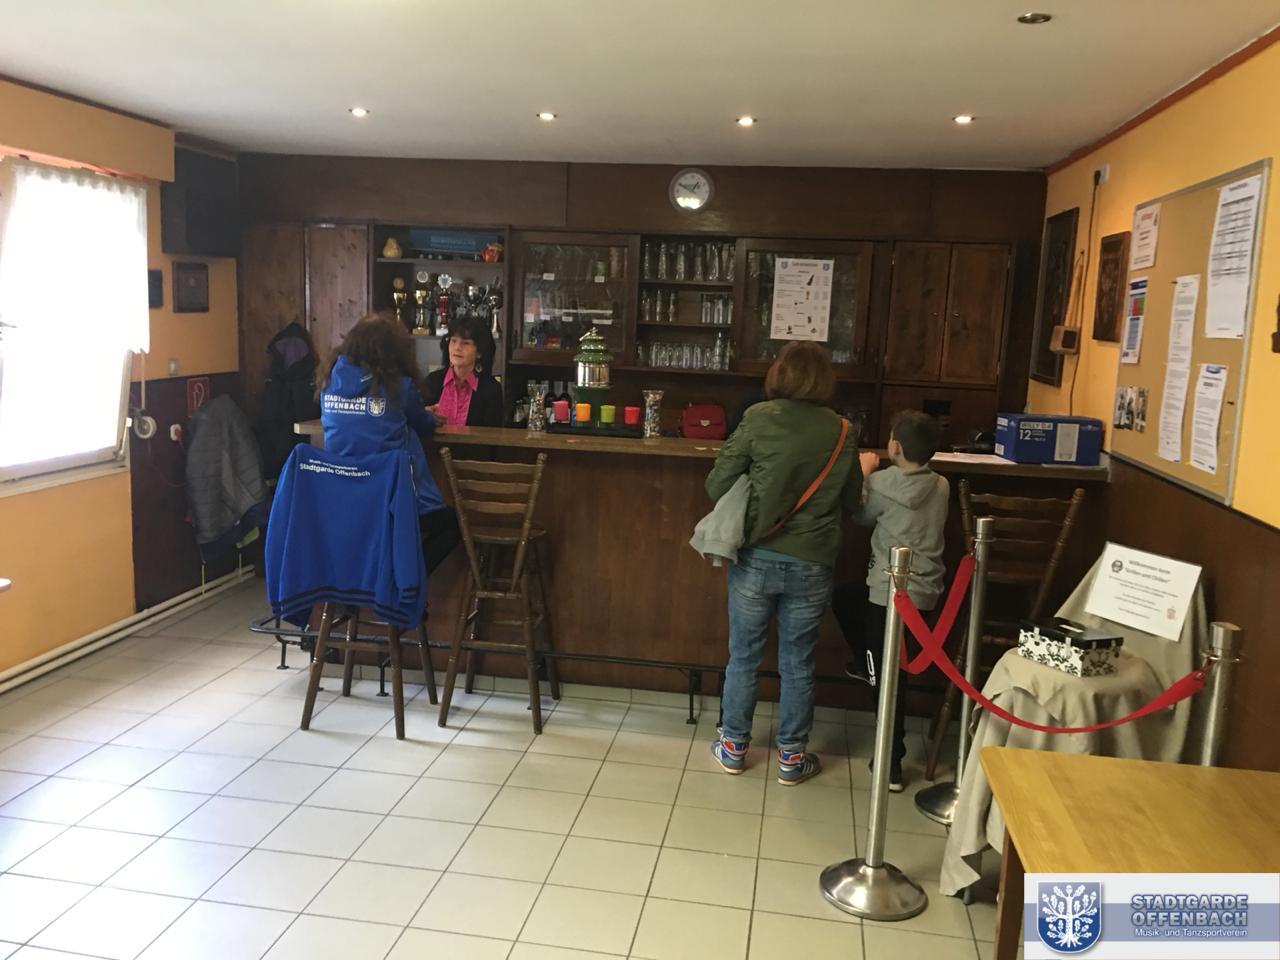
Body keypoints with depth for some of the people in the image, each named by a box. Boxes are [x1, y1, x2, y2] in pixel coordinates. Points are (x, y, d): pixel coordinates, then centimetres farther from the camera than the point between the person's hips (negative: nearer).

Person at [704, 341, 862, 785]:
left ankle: (734, 747, 26)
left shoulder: (759, 419, -8)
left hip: (755, 559, -1)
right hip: (811, 565, 1)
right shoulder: (841, 432, -1)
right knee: (797, 664, 14)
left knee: (743, 658, 13)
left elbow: (717, 484, -8)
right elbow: (851, 499, 9)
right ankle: (792, 756, 24)